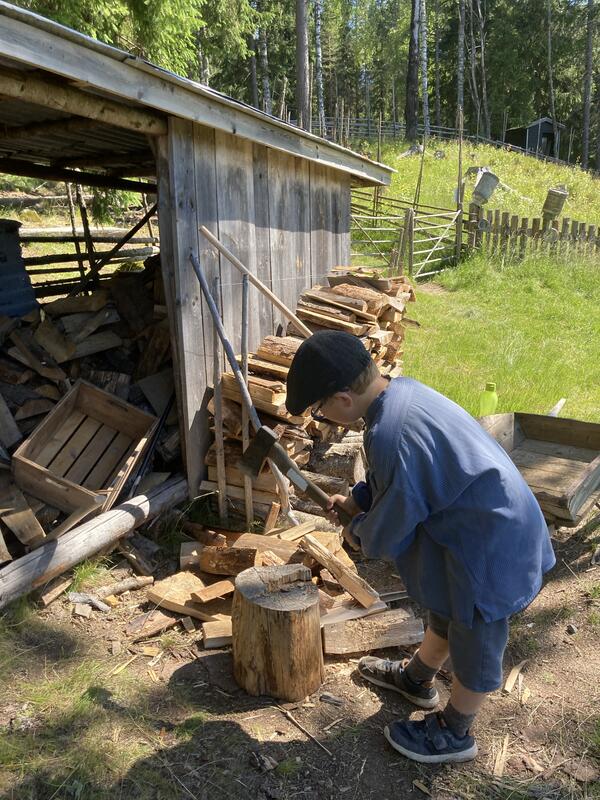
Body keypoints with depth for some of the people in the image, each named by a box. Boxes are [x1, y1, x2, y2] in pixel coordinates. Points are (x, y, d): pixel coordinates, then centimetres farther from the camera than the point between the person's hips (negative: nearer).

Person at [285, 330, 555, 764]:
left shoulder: (389, 436, -34)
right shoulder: (402, 388, -5)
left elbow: (389, 528, -19)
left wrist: (359, 531, 1)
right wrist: (357, 499, 10)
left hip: (491, 543, -9)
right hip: (493, 517, 9)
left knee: (475, 635, 14)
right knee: (449, 608, 29)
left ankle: (454, 733, 40)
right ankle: (417, 679, 54)